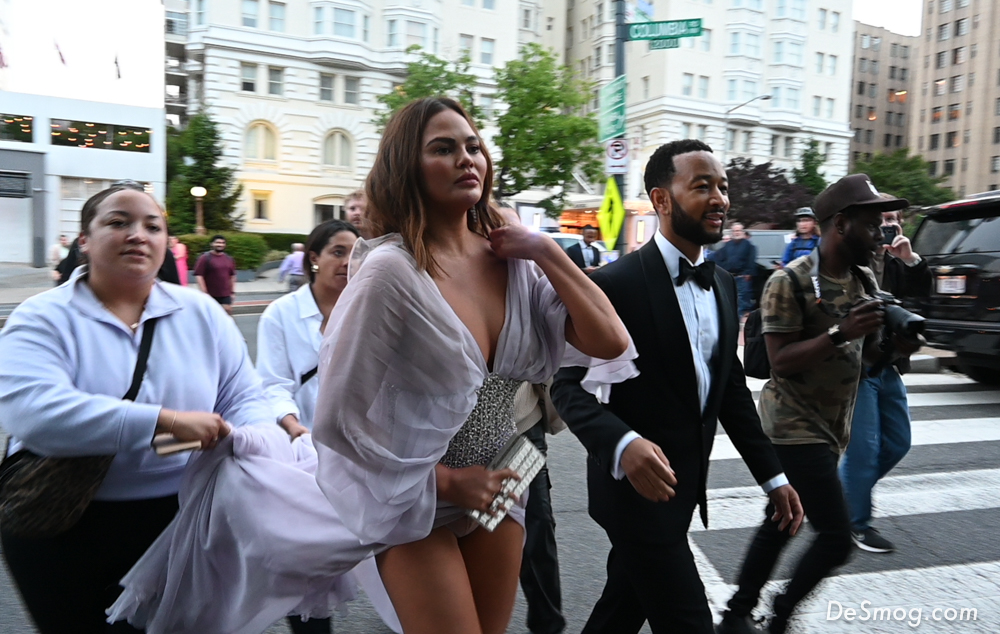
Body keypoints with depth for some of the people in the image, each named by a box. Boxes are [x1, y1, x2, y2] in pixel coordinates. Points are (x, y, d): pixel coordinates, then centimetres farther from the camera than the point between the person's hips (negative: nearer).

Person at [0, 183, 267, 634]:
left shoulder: (201, 313, 2)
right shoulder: (44, 318, -8)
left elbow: (242, 399, 1)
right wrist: (167, 421, -31)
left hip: (179, 519, 3)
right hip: (62, 527, -2)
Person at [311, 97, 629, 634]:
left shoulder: (514, 260, -5)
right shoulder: (391, 270, -21)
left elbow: (609, 342, -9)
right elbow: (336, 419, -18)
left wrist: (546, 252, -14)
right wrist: (442, 482, -13)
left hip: (497, 491, 6)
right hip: (416, 500, -5)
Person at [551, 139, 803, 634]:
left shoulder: (723, 285, 7)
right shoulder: (616, 284, -17)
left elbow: (731, 388, 13)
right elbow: (569, 386, -18)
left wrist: (771, 476, 11)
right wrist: (623, 443, -36)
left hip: (685, 488, 7)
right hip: (635, 486, -7)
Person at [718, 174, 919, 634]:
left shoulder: (865, 281, 8)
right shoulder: (789, 282, -16)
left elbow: (867, 352, 14)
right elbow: (781, 360, -19)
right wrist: (840, 333, -27)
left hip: (832, 427, 8)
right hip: (794, 428, -8)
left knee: (781, 525, 15)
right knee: (836, 538, -7)